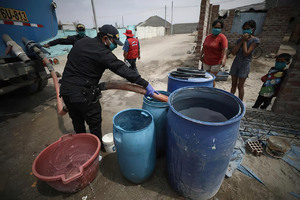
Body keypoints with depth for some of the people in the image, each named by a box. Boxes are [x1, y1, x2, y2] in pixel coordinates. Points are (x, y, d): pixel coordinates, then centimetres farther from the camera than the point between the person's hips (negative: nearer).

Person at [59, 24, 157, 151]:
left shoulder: (81, 42, 10)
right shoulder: (102, 53, -17)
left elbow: (71, 59, 19)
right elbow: (122, 69, -25)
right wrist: (145, 84, -27)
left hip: (65, 89, 8)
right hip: (83, 93, -8)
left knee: (77, 121, 23)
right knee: (94, 123, 10)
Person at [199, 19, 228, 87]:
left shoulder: (222, 37, -10)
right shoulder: (208, 36, 8)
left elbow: (225, 49, -21)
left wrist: (224, 59, -35)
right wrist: (201, 55, 7)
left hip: (216, 63, -5)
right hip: (206, 62, 5)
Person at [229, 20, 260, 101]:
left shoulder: (255, 40, -5)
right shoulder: (239, 39, 9)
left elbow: (246, 53, -15)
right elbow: (233, 52, -2)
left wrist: (245, 41, -9)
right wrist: (241, 41, -6)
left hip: (245, 64, -4)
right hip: (236, 63, 5)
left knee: (240, 86, -1)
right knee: (233, 84, 9)